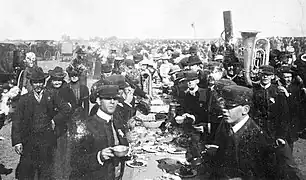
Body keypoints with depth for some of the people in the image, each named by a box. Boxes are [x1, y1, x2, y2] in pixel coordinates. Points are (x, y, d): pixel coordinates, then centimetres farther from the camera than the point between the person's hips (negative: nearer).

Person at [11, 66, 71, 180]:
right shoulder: (24, 99, -1)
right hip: (29, 140, 0)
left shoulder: (51, 96, 2)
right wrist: (17, 141, -11)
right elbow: (17, 121, -4)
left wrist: (55, 120, -5)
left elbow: (67, 109, 5)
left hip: (47, 140, 1)